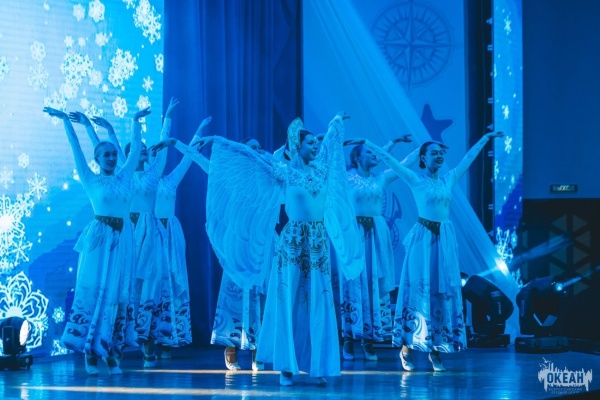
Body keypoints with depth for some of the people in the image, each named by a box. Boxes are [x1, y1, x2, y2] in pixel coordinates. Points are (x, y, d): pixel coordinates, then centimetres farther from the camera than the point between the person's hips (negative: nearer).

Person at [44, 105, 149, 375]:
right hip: (99, 238, -4)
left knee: (119, 293, 2)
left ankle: (112, 353, 3)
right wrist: (66, 121, -1)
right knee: (94, 291, -3)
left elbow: (136, 149, 18)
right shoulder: (90, 180, 2)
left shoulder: (123, 178, 11)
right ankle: (90, 354, -1)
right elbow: (76, 148, 0)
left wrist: (136, 121, 22)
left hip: (123, 239, 4)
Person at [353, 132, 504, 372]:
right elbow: (389, 159, -5)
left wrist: (485, 139, 29)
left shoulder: (449, 179, 11)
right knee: (419, 291, -4)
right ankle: (406, 348, 0)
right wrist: (366, 143, -8)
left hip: (445, 239, 5)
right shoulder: (416, 180, -2)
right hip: (423, 238, -5)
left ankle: (435, 350, 7)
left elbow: (469, 157, 22)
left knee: (444, 292, 3)